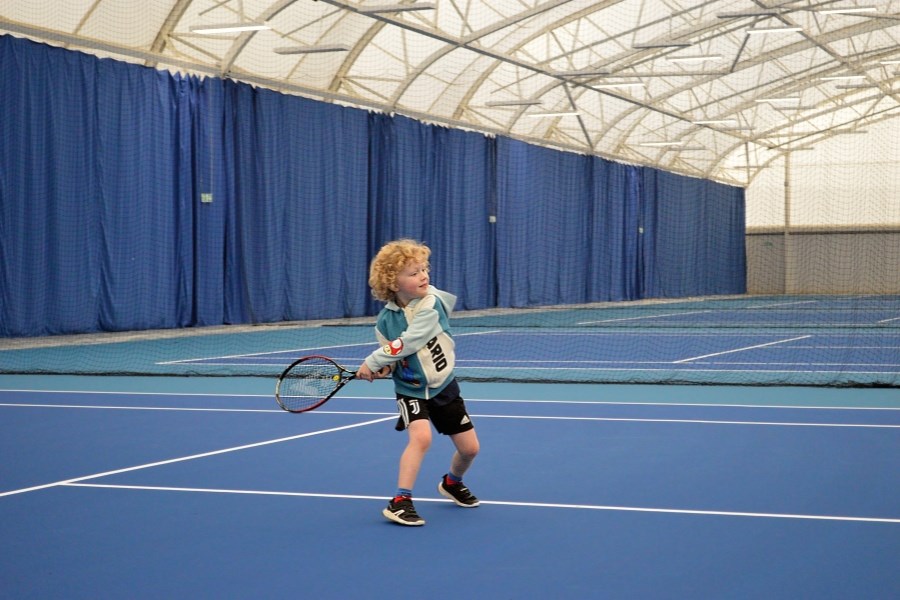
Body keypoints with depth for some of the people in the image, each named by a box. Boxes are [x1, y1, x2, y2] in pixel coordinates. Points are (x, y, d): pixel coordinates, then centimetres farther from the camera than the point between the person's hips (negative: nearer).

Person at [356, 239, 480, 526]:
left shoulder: (432, 303, -19)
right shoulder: (385, 320, -11)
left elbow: (410, 341, -29)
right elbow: (390, 359, -1)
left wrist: (373, 362, -28)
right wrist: (383, 369, -24)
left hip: (444, 386, 1)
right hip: (411, 389, -1)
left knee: (470, 448, 8)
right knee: (421, 436, -29)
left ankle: (452, 483, 41)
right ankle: (400, 501, -22)